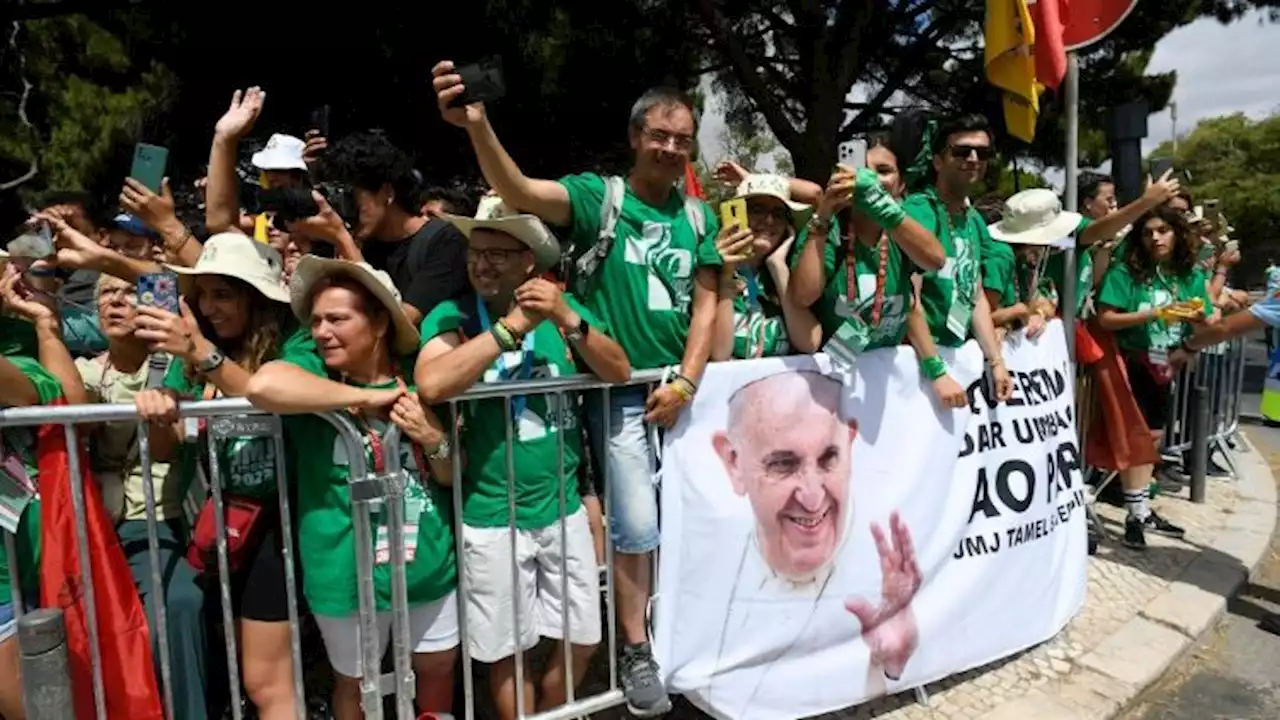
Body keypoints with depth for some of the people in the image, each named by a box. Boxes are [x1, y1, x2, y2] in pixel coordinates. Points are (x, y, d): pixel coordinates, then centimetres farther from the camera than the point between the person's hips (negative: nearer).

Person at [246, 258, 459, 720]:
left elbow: (453, 475, 4)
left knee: (438, 666, 22)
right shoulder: (310, 365, -11)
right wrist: (367, 397, -28)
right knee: (355, 682, 20)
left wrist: (434, 440, -18)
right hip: (347, 569, -2)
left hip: (431, 559, 3)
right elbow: (262, 386, -36)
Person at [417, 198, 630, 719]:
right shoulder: (452, 315, -9)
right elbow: (431, 385, -28)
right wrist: (511, 327, -26)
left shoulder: (562, 305, 0)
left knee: (581, 640, 16)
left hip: (562, 508, 3)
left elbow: (620, 373, -9)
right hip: (492, 519, -3)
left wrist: (569, 320, -23)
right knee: (508, 652, 12)